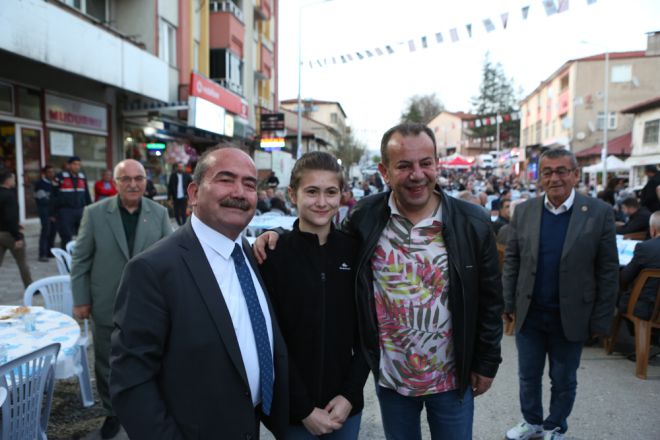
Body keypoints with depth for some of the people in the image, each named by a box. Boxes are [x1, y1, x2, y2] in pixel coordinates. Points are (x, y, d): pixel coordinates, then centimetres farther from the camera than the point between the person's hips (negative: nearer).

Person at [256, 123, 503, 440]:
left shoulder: (472, 224, -11)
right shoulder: (366, 217, -10)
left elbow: (490, 300, -3)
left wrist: (486, 364, 0)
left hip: (452, 380, -1)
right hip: (390, 378, 1)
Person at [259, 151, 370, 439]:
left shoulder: (355, 250, -5)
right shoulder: (272, 255, -12)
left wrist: (350, 394, -7)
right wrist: (304, 408, -11)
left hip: (346, 404, 2)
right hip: (293, 409, -2)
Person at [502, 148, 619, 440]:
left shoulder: (600, 213, -8)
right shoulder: (524, 211, -2)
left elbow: (608, 271, -6)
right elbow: (511, 261, 2)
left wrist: (601, 320, -6)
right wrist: (508, 303, 1)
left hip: (571, 317, -1)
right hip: (529, 314, 2)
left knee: (564, 381, 17)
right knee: (528, 376, 17)